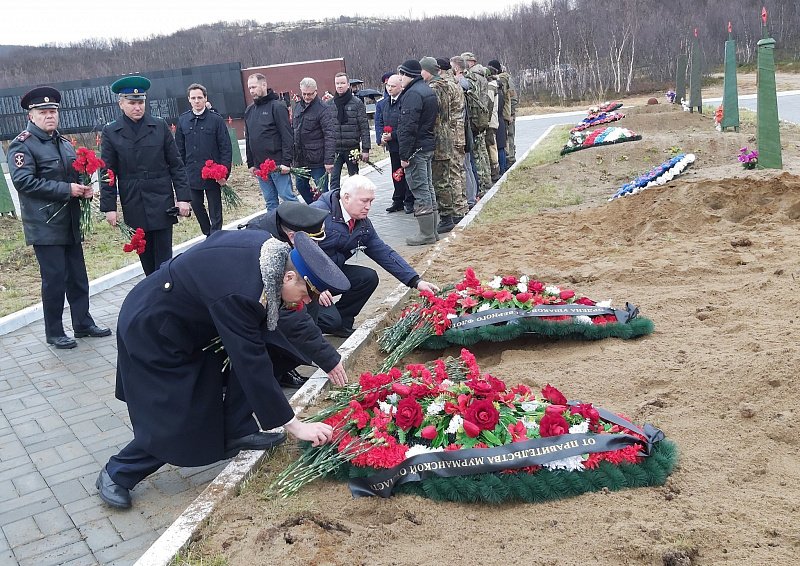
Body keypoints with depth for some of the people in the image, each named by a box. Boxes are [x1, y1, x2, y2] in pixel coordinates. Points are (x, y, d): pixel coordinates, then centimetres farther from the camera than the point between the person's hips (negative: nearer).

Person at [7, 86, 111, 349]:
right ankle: (54, 333, 11)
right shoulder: (22, 145, -8)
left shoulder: (64, 142, 15)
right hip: (45, 226, -7)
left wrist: (84, 187, 2)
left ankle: (83, 323, 25)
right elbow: (23, 180, -19)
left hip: (70, 223, 7)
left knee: (78, 276, 13)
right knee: (55, 279, -2)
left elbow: (75, 174, 26)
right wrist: (66, 189, -20)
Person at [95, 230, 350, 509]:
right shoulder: (238, 295, -39)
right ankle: (116, 474, 18)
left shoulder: (271, 246, -15)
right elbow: (254, 368, -33)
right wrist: (295, 426, -26)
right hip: (151, 333, -9)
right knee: (174, 420, -4)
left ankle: (237, 433, 9)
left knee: (248, 348, -3)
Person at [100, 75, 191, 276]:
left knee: (163, 257, 0)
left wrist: (183, 197, -3)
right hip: (133, 205, 1)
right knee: (146, 257, 9)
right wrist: (109, 207, -2)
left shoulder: (160, 126, 3)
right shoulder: (111, 132, 2)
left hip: (162, 203, -1)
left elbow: (176, 164, 4)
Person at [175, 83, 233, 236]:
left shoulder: (216, 119, -4)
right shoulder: (183, 120, 6)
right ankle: (208, 234, 30)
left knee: (215, 211, 4)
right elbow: (180, 149, 10)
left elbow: (226, 148, -6)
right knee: (196, 206, 13)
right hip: (192, 175, 4)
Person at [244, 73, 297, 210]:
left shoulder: (277, 106, -6)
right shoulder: (249, 110, 15)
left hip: (277, 164, -6)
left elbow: (287, 136, -12)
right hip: (259, 166, 7)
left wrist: (286, 162, -17)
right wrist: (251, 164, 16)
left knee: (287, 197, -5)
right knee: (270, 202, 10)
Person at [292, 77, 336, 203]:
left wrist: (329, 160, -25)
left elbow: (330, 136, -18)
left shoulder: (323, 109, -12)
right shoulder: (297, 107, 11)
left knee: (322, 190, -3)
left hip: (317, 159, -8)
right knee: (301, 186, 18)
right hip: (300, 158, 8)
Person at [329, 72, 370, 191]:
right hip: (335, 149, 2)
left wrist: (365, 149, -8)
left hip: (352, 148, -1)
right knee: (334, 179, -5)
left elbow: (364, 127, -3)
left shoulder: (357, 103, 0)